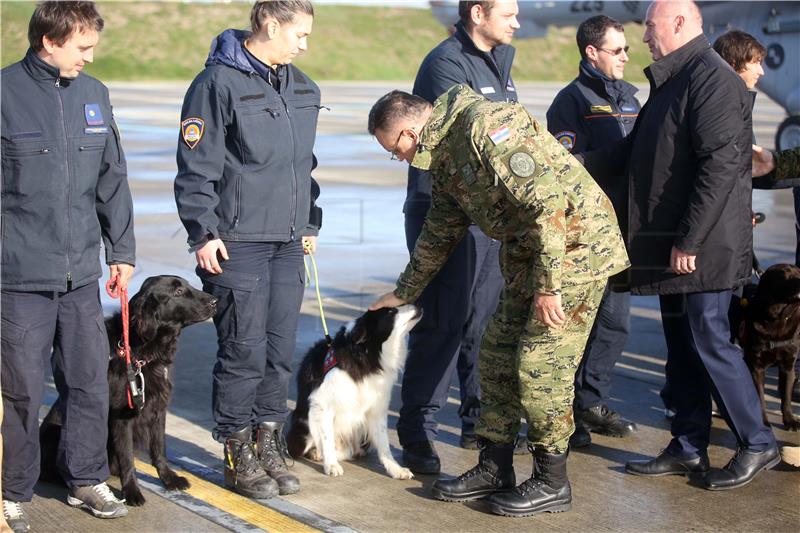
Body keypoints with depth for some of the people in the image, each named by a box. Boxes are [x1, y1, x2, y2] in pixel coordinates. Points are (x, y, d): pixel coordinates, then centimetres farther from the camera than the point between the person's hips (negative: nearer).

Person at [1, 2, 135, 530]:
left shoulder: (94, 95, 9)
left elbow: (112, 179, 16)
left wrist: (122, 249, 14)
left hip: (81, 272, 5)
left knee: (91, 381, 11)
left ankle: (87, 480, 27)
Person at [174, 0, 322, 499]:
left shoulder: (302, 89, 14)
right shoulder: (218, 83, -9)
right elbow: (197, 168, -11)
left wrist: (310, 222, 22)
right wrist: (203, 233, -15)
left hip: (288, 243, 7)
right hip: (237, 243, -7)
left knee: (281, 350, 9)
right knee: (244, 351, -2)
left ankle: (270, 446, 20)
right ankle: (239, 456, 10)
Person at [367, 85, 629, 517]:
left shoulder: (487, 124, -21)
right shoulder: (444, 158, 11)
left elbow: (549, 200, -27)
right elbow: (438, 234, 26)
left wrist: (548, 284, -25)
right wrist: (404, 293, 33)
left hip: (575, 245, -10)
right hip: (527, 252, 10)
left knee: (540, 364, -7)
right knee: (496, 353, 11)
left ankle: (552, 483, 6)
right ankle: (495, 468, 22)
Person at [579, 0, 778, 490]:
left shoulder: (713, 79, -14)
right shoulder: (673, 80, 17)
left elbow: (720, 165, -22)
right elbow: (635, 152, 26)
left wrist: (689, 241, -23)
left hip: (703, 246, -10)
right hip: (673, 244, 10)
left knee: (709, 341, -5)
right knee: (683, 346, 12)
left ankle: (758, 444, 8)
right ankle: (689, 449, 20)